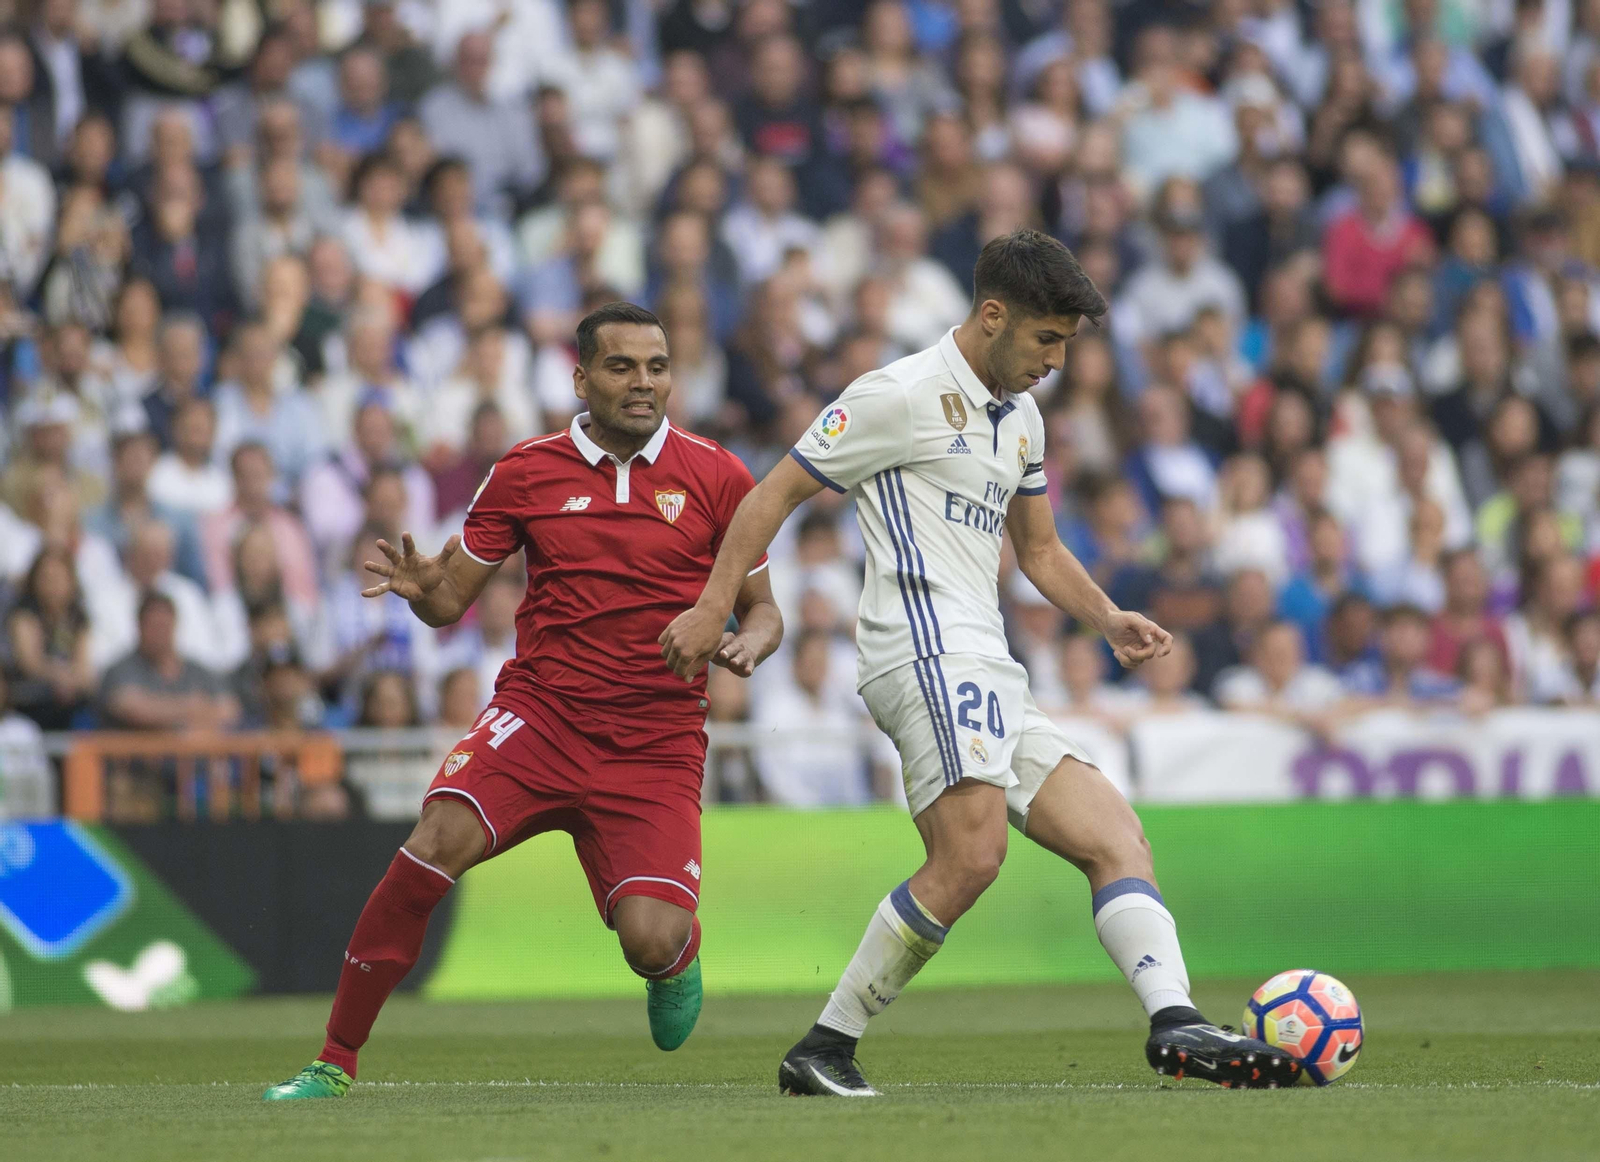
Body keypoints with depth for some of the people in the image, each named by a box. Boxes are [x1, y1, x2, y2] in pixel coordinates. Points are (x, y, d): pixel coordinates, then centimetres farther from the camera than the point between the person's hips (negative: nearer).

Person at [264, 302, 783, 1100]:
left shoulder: (715, 478, 3)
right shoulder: (528, 471, 4)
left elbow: (760, 607, 11)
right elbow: (452, 597, 6)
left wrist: (748, 643, -12)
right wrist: (420, 588, -18)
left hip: (656, 747, 0)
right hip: (538, 711, 0)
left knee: (650, 941, -18)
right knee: (438, 840, -27)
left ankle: (677, 957, 25)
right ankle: (335, 1061, -18)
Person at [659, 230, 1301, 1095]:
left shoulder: (1019, 418, 22)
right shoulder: (903, 396, -4)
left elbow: (1039, 549, 33)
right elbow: (777, 492, -2)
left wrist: (1109, 620, 15)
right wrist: (713, 607, -9)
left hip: (989, 676, 10)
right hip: (931, 653, -10)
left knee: (1117, 841, -2)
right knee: (970, 858, -25)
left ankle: (1175, 1024, -18)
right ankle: (824, 1049, -19)